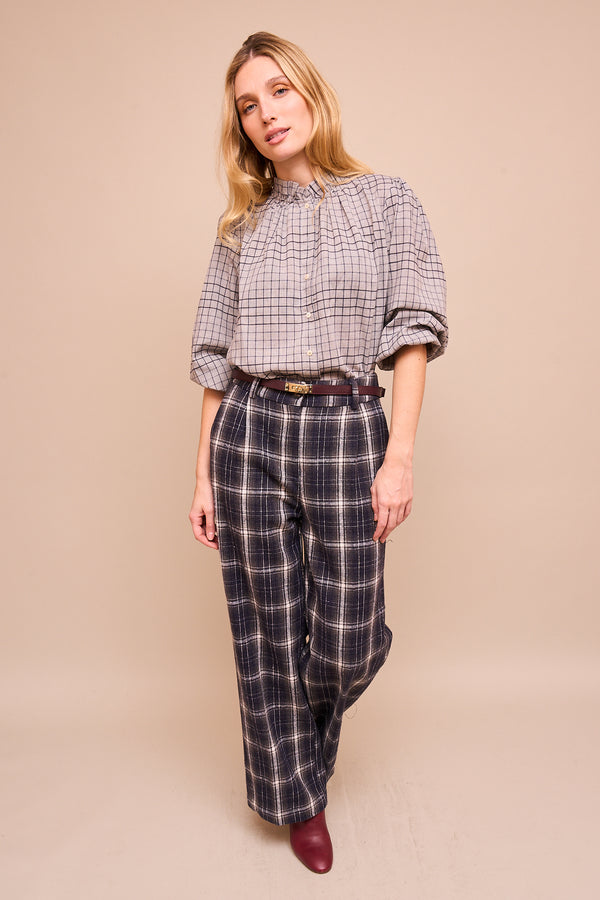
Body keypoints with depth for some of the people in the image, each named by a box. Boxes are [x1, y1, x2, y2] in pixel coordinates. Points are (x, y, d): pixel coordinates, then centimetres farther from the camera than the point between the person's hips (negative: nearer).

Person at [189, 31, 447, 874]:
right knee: (270, 631, 7)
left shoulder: (387, 201, 6)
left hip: (347, 429, -1)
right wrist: (204, 474, 5)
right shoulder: (241, 226, 12)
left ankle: (310, 716, 40)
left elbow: (413, 330, -2)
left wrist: (399, 457, -12)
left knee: (347, 640, 3)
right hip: (250, 430, 2)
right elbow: (215, 356, 9)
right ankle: (297, 796, 30)